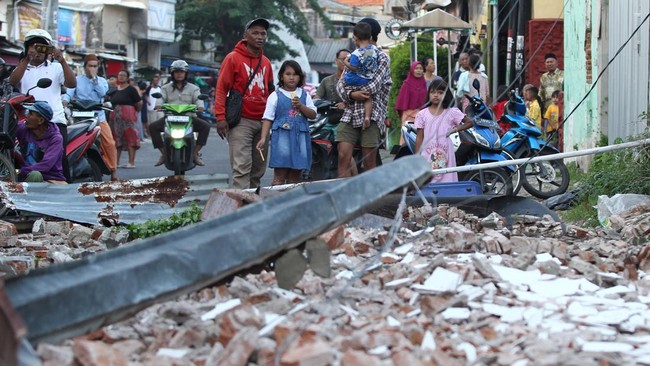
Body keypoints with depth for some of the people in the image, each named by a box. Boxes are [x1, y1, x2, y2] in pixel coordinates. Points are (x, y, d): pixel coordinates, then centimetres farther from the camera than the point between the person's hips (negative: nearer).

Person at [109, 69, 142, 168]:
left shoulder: (131, 89, -3)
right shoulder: (114, 90, 15)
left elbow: (139, 103, -2)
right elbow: (111, 102, 25)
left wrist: (136, 111, 9)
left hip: (128, 116, -7)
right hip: (116, 117, 7)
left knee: (130, 138, -8)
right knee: (117, 139, 7)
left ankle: (131, 162, -10)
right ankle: (116, 161, 12)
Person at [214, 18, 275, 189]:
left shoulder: (265, 62, 16)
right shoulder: (233, 58, -3)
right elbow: (221, 88, -6)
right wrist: (221, 117, -14)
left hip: (262, 121, 6)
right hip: (241, 121, -6)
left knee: (259, 168, 9)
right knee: (242, 167, -13)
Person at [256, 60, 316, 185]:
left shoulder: (305, 95, 12)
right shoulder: (275, 96, 3)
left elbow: (313, 114, 6)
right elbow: (267, 118, 1)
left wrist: (300, 106, -11)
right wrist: (263, 138, -9)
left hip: (300, 137, 3)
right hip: (282, 136, -3)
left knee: (295, 177, 6)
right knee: (279, 176, -7)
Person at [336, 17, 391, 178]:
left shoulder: (382, 58, 2)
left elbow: (373, 86, -12)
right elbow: (341, 84, 10)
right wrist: (351, 95, -11)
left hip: (371, 115, -4)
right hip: (350, 114, 4)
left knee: (369, 162, -2)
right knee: (343, 156, -9)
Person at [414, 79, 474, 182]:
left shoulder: (452, 112, 4)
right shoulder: (422, 114, 5)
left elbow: (470, 122, 9)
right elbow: (419, 137, 6)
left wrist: (456, 129, -5)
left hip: (445, 156, 0)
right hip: (427, 155, 0)